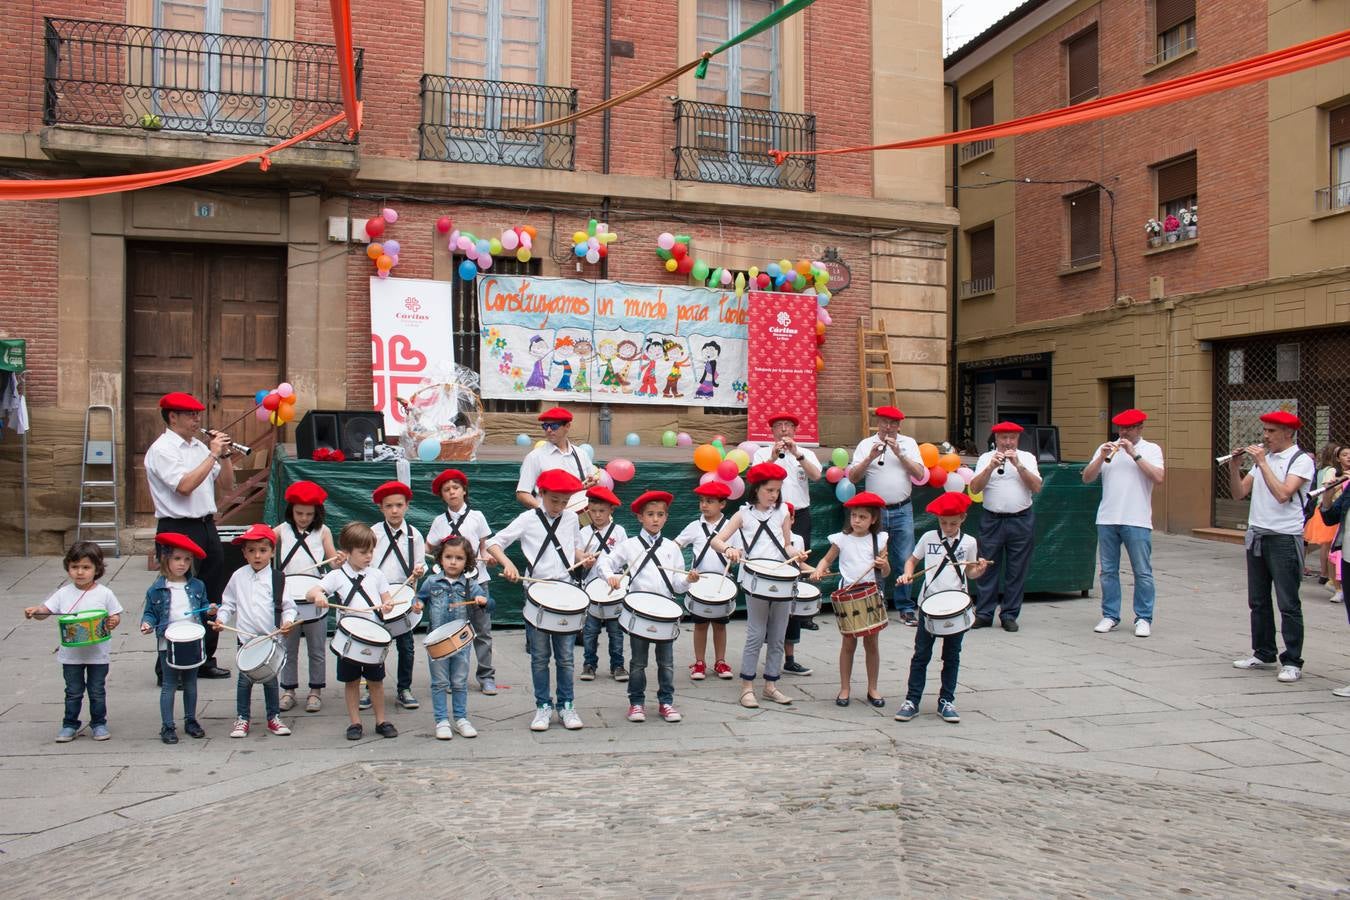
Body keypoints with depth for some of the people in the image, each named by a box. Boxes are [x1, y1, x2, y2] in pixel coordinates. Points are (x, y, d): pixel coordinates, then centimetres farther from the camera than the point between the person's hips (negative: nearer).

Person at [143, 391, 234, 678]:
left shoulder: (199, 447, 14)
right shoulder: (162, 449, -9)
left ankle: (204, 660, 24)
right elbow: (184, 486, -22)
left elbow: (226, 484, 15)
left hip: (206, 527, 8)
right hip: (178, 529, -8)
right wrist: (212, 455, -16)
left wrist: (225, 455, 0)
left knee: (211, 598, 12)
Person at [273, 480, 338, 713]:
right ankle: (288, 690, 23)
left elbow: (332, 557, -3)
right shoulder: (281, 530, 3)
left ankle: (316, 690, 19)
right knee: (288, 649, 11)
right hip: (287, 598, 1)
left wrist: (339, 561, -24)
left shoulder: (322, 531, 1)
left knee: (316, 650, 8)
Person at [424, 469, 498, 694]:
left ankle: (486, 676, 9)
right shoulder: (439, 521, 7)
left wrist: (486, 556, -12)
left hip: (477, 578, -1)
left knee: (482, 629, 1)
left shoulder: (476, 516, 5)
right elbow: (429, 549, 11)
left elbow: (484, 546, 8)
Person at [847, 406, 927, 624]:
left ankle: (905, 608, 10)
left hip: (902, 511, 1)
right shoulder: (866, 444, 5)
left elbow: (920, 474, -2)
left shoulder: (909, 443, 8)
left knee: (904, 561, 1)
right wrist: (870, 457, -15)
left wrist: (899, 453, -11)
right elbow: (853, 477, -2)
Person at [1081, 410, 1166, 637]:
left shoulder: (1151, 449, 5)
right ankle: (1110, 615, 17)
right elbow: (1087, 478, 5)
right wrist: (1102, 458, -9)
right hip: (1107, 519, 3)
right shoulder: (1106, 448, 12)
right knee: (1108, 571, 8)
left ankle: (1143, 618, 9)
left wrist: (1134, 454, -13)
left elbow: (1158, 478, -11)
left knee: (1143, 572, 1)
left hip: (1137, 521, -3)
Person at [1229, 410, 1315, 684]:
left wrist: (1262, 463, -17)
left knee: (1288, 604, -4)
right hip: (1256, 536, 7)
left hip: (1285, 538, -7)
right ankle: (1264, 654, 23)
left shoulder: (1302, 460, -7)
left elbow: (1283, 494, -21)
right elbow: (1239, 493, 12)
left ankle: (1292, 662, 1)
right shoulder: (1262, 456, 14)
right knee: (1258, 601, 13)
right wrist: (1234, 466, -2)